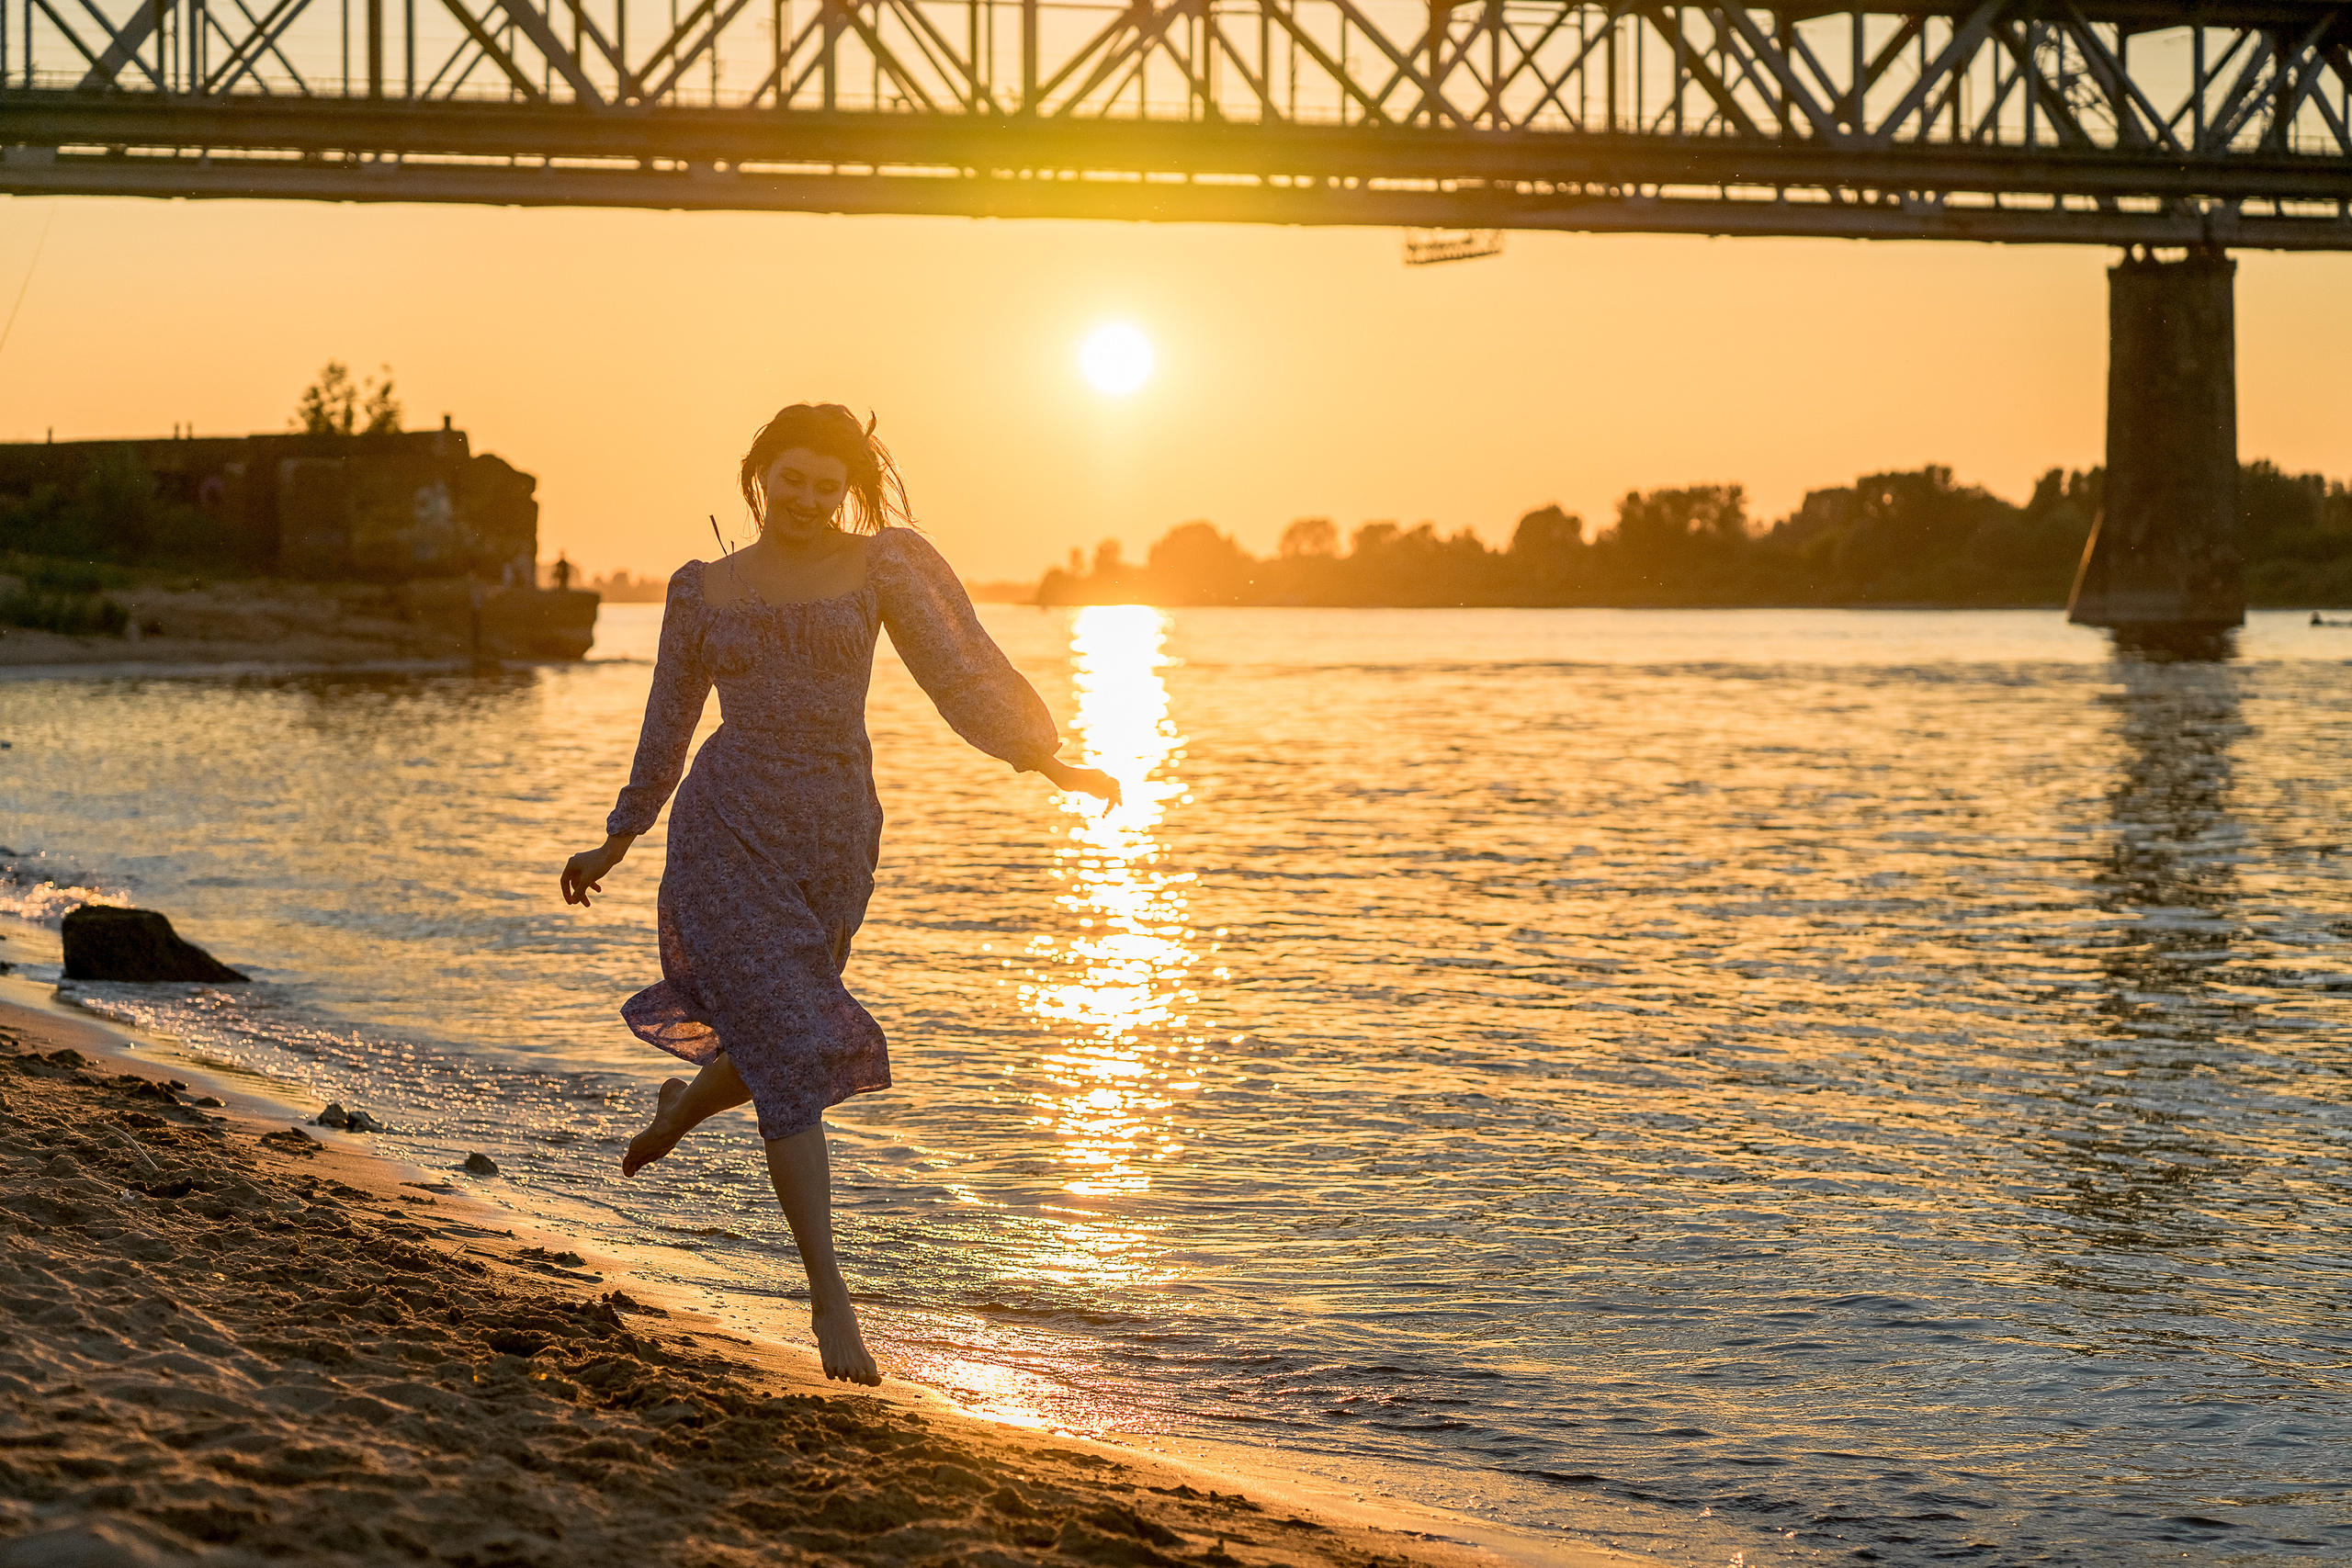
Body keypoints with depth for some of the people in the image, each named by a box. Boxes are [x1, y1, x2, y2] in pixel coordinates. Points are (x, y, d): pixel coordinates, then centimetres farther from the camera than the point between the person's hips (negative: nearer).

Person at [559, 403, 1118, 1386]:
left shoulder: (881, 562, 3)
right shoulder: (702, 590, 6)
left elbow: (958, 668, -2)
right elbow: (667, 724, 16)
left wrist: (1050, 763, -12)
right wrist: (617, 843, 20)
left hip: (835, 836, 2)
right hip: (729, 832, -2)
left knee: (780, 1041, 17)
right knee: (796, 1052, -12)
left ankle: (683, 1107, 55)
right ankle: (829, 1294, -6)